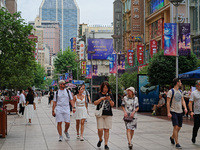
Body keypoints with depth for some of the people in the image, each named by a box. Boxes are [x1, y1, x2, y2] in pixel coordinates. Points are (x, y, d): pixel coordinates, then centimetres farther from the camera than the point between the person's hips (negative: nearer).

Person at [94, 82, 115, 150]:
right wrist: (101, 99, -15)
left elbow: (112, 105, 2)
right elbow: (95, 103, -2)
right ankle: (100, 140, 21)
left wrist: (109, 100, -16)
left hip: (108, 115, 1)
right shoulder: (99, 95, 4)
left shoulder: (110, 95, 7)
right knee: (100, 129, -8)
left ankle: (106, 144, 5)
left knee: (106, 130, -1)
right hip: (100, 114, -1)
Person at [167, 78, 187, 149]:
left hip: (180, 112, 7)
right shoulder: (171, 91, -9)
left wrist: (185, 108, -1)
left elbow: (182, 100, 17)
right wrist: (168, 112, -17)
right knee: (176, 127, -12)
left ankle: (172, 137, 37)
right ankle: (177, 143, -9)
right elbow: (168, 102, -11)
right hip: (173, 112, -7)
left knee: (179, 127, 11)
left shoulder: (180, 91, 14)